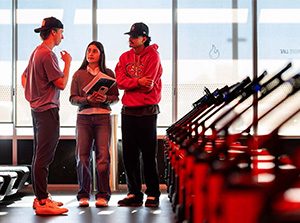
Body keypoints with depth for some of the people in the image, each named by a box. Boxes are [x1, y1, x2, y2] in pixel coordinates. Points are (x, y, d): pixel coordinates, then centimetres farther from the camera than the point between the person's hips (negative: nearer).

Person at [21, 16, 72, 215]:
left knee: (39, 155, 14)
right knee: (44, 157, -11)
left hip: (38, 108, 11)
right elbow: (62, 83, -17)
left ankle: (40, 198, 21)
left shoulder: (36, 52, 16)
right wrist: (68, 63, -4)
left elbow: (24, 76, 27)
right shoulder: (47, 54, -15)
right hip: (48, 110, -11)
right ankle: (42, 202, -10)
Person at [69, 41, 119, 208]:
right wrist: (87, 99, -11)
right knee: (82, 156, -3)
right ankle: (83, 195, 4)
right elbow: (73, 98, 6)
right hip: (84, 117, 1)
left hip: (103, 117, -1)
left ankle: (103, 195, -3)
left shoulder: (108, 73, 10)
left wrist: (106, 98, -13)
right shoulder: (79, 74, 12)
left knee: (103, 155, -8)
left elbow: (116, 97, 8)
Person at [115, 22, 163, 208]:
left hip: (147, 111, -5)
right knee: (129, 155, 7)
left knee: (149, 154, -1)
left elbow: (147, 86, -13)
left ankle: (153, 195, 5)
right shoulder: (125, 57, 11)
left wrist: (130, 83, -3)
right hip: (128, 111, 5)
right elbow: (120, 82, -3)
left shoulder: (152, 55, -4)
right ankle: (134, 194, 15)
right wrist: (138, 82, -16)